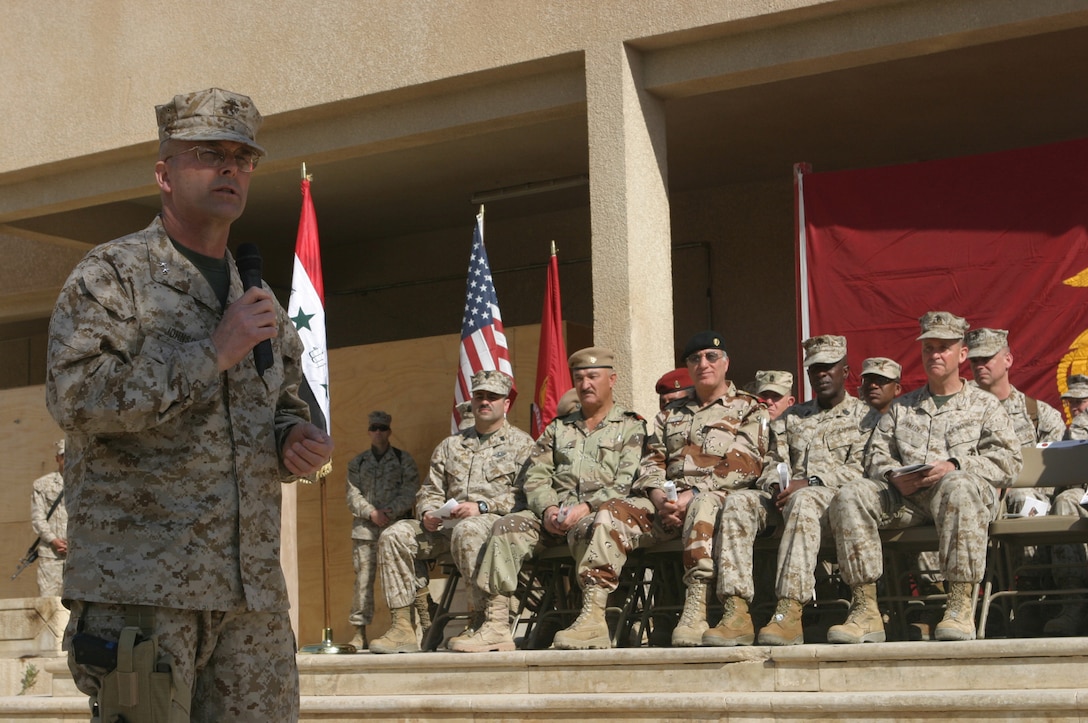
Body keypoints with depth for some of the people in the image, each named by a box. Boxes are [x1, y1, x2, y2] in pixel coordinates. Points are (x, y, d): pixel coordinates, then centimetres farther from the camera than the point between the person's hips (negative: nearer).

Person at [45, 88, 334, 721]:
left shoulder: (258, 295, 20)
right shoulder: (111, 276, -1)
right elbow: (75, 394, -15)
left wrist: (295, 440, 6)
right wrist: (214, 353, -15)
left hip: (253, 586, 6)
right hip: (141, 582, -6)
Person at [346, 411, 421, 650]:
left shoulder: (404, 460, 9)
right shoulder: (357, 463, 16)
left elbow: (410, 492, 0)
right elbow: (353, 495, 7)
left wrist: (390, 512, -13)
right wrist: (372, 513, -10)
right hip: (365, 529, 2)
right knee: (363, 578, -2)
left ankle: (427, 627, -8)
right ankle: (360, 632, 1)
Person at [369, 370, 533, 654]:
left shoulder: (521, 444, 8)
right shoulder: (451, 445, 25)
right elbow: (430, 490, 22)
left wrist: (482, 506, -17)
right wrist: (428, 513, -2)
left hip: (497, 521, -6)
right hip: (448, 524, 6)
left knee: (467, 532, -40)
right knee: (394, 535, -17)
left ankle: (482, 622, -34)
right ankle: (402, 627, -20)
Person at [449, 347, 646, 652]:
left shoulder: (631, 427, 10)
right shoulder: (558, 428, 25)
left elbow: (627, 482, -5)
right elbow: (534, 476, 14)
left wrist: (586, 507, -18)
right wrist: (548, 508, -7)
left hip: (601, 511, -4)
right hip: (554, 515, 4)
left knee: (586, 528, -39)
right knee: (508, 526, -22)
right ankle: (496, 625, -29)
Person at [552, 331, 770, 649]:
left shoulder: (749, 410, 10)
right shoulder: (670, 414, 27)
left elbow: (743, 466, -5)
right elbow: (652, 462, 15)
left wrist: (692, 495, -16)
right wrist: (659, 497, -8)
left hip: (717, 496, -5)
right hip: (666, 503, 5)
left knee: (703, 506, -40)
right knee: (612, 512, -21)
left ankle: (695, 611, -49)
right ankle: (592, 615, -30)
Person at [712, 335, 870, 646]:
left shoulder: (862, 415, 12)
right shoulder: (792, 417, 28)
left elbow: (859, 470, -3)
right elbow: (775, 462, 18)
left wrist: (810, 483, -16)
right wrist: (775, 485, -7)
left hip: (834, 497, -5)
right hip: (787, 497, 5)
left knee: (803, 502, -40)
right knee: (738, 501, -26)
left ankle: (789, 613, -50)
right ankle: (736, 612, -39)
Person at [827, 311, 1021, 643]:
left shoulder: (984, 405, 19)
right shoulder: (901, 407, 29)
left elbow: (1007, 461, 4)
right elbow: (876, 455, 17)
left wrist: (954, 466, -12)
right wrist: (894, 476, -7)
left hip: (963, 488, -3)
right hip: (905, 496, 3)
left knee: (958, 488, -40)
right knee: (850, 495, -25)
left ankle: (960, 606, -41)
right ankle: (865, 610, -30)